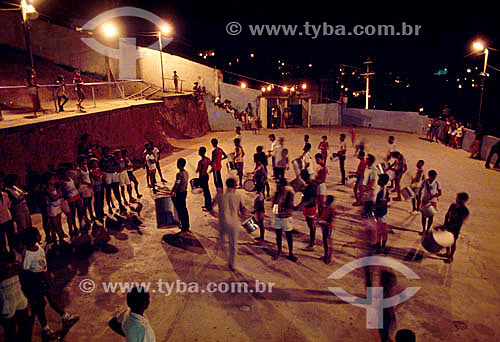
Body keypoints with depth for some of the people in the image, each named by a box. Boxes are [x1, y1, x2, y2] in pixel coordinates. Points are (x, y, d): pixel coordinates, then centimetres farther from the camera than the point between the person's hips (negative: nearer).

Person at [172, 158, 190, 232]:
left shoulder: (179, 174, -22)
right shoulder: (186, 172, 5)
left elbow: (176, 185, -22)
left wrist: (172, 192, -14)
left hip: (179, 193, -9)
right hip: (185, 192, 9)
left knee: (180, 211, 1)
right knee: (184, 209, 17)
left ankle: (184, 227, 7)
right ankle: (187, 226, 26)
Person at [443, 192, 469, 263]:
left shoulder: (465, 211, -22)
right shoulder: (453, 205, -6)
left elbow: (460, 222, -25)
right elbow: (447, 215, 4)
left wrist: (450, 226, -28)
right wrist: (445, 224, -4)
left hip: (455, 229, -5)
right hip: (448, 226, 5)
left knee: (453, 242, 9)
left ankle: (451, 257, 28)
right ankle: (448, 253, 41)